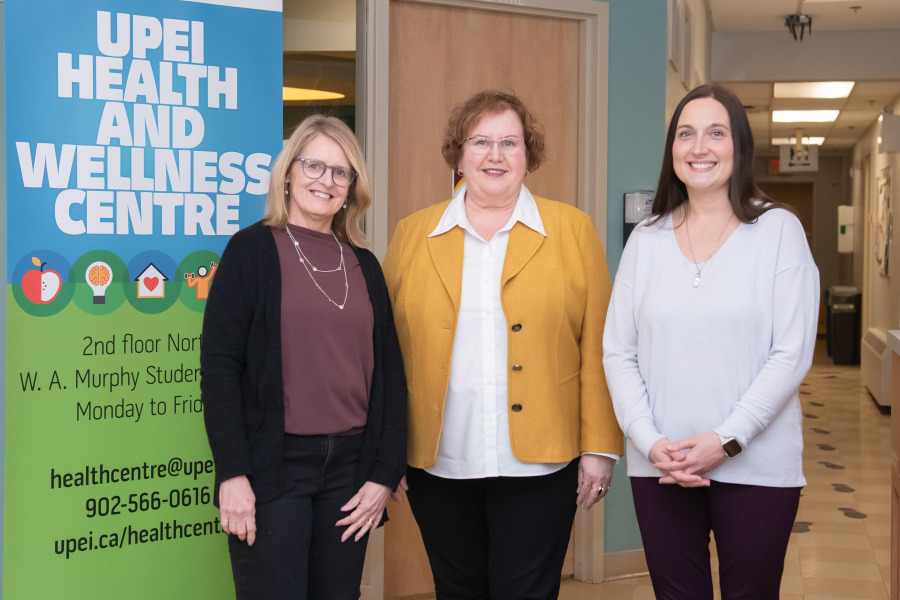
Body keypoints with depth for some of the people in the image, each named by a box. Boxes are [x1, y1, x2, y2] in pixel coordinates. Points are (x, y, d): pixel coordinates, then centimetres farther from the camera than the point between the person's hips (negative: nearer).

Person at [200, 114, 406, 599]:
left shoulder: (364, 265, 12)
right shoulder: (252, 250, -1)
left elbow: (387, 373, 11)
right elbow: (218, 367, -7)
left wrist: (386, 473, 3)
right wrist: (232, 474, -13)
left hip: (350, 466, 5)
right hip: (273, 467, -4)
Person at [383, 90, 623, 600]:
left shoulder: (573, 230, 3)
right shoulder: (411, 235, 7)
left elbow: (598, 347, 0)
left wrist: (600, 446, -3)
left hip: (537, 462, -1)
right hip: (439, 463, 2)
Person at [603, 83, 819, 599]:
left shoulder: (778, 229, -2)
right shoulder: (646, 239, 6)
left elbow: (792, 353, -7)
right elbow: (618, 352, 4)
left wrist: (726, 440, -14)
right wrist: (651, 442, -9)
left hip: (755, 465, -2)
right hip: (659, 467, 2)